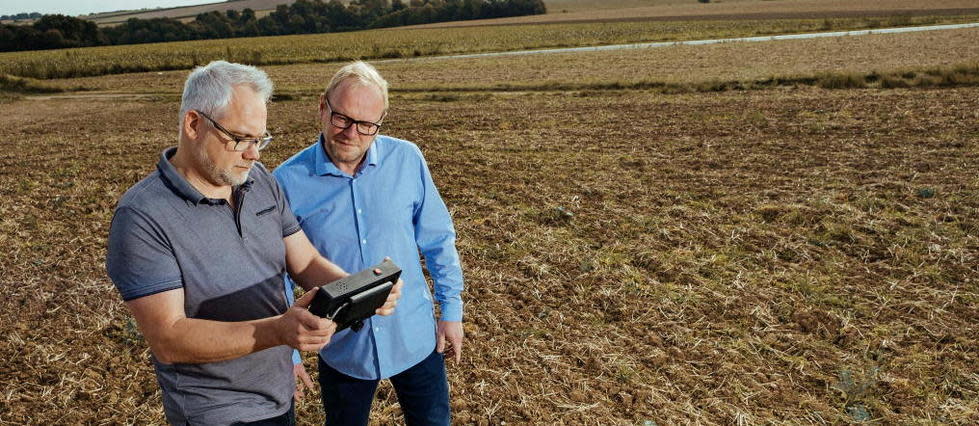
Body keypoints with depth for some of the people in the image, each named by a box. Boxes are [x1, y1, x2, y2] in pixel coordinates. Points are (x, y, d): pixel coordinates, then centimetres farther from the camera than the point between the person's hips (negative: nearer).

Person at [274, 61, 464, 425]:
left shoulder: (407, 160, -10)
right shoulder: (288, 181, -13)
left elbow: (438, 239, 1)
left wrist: (451, 309, 3)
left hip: (415, 338, 1)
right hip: (341, 350, 0)